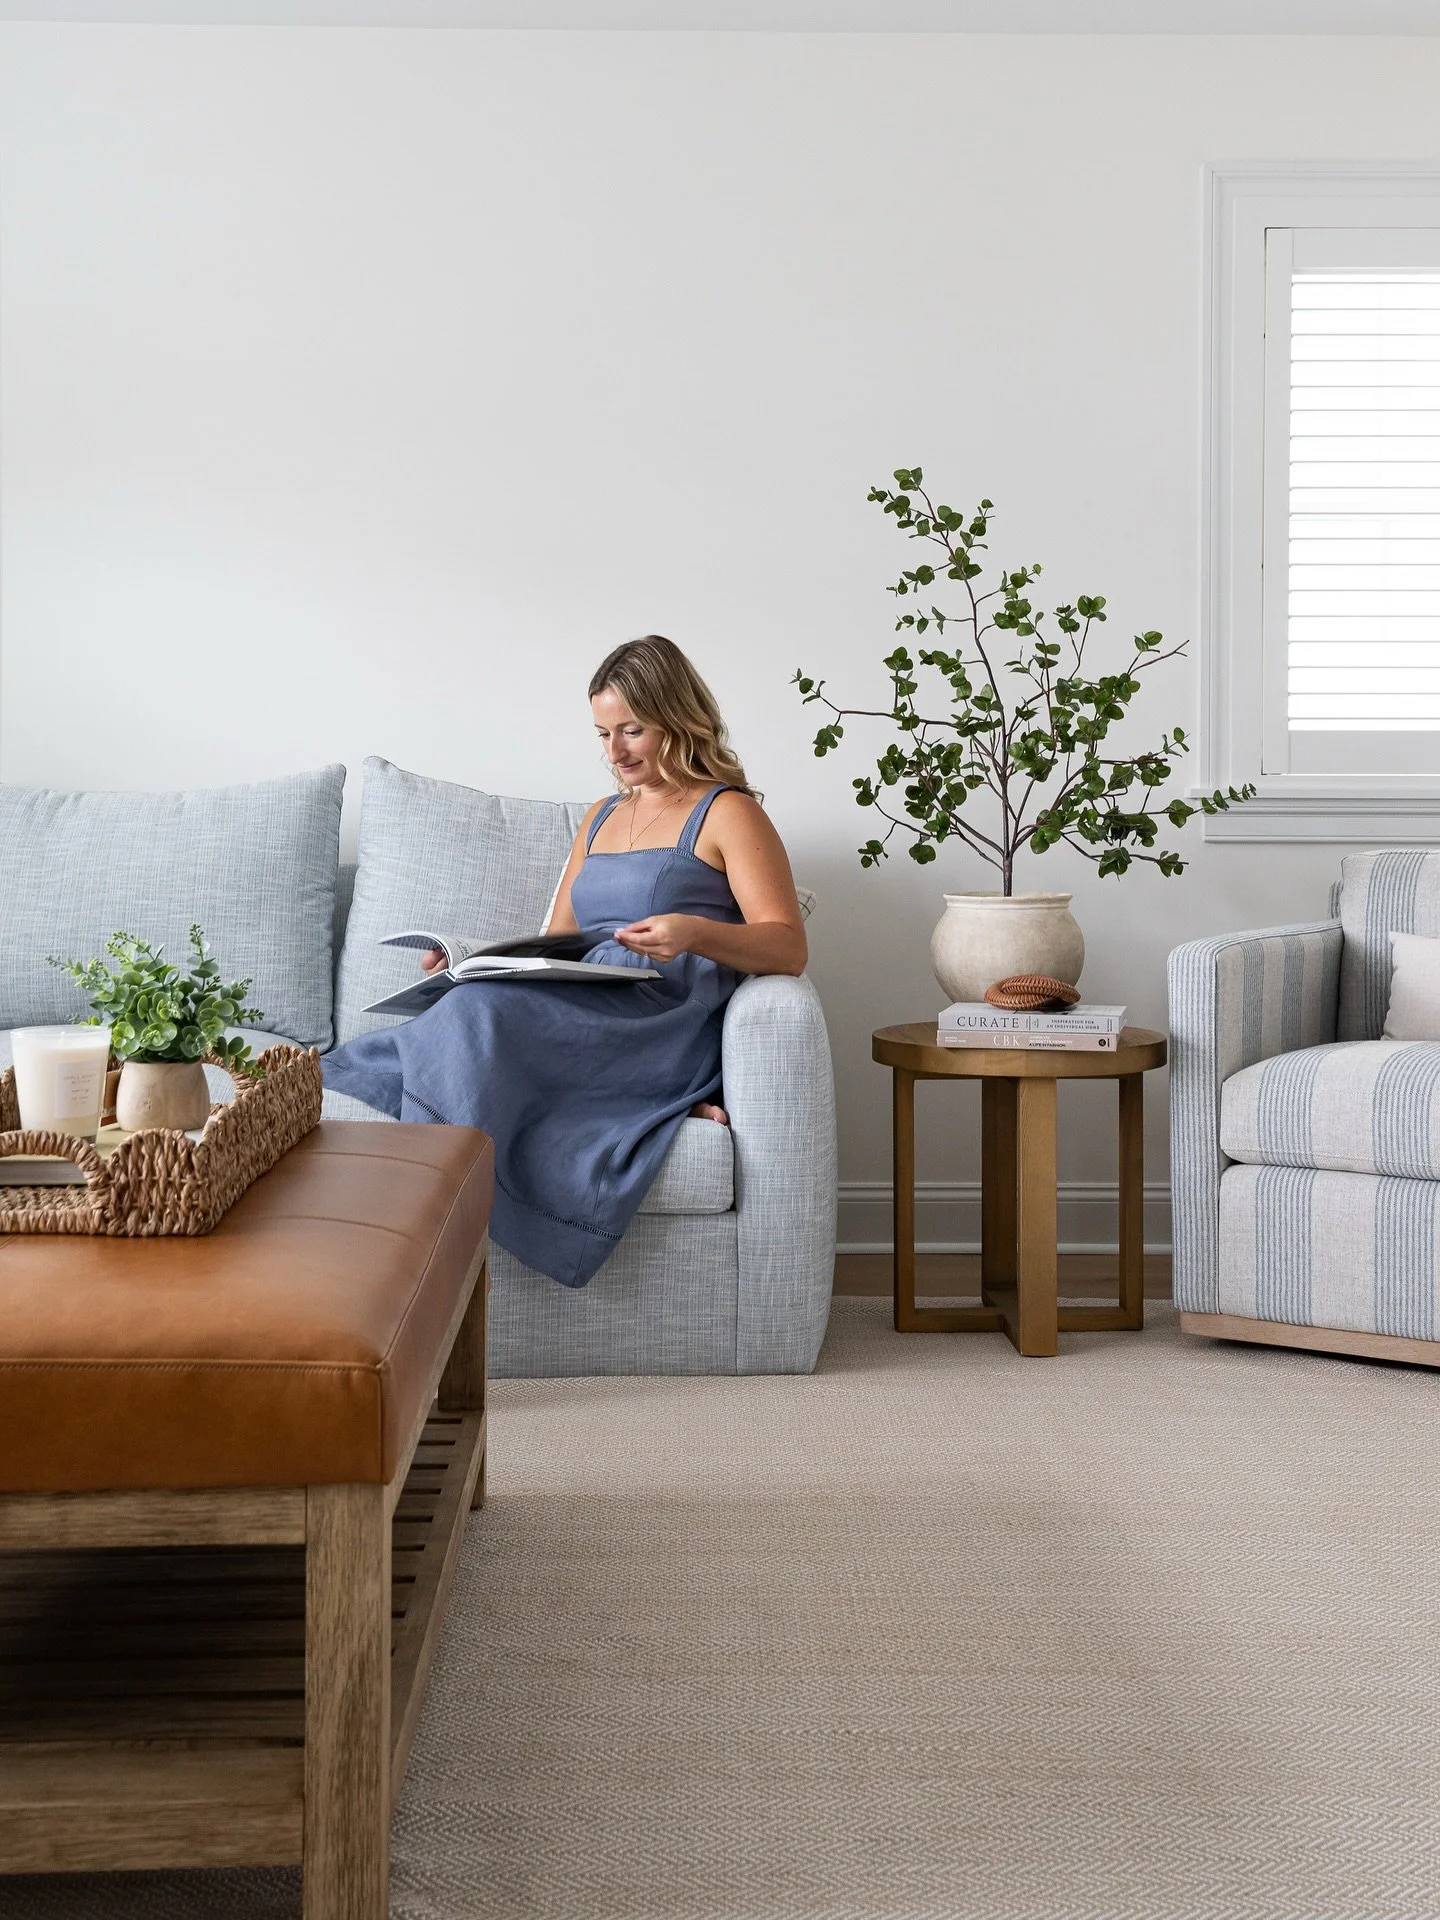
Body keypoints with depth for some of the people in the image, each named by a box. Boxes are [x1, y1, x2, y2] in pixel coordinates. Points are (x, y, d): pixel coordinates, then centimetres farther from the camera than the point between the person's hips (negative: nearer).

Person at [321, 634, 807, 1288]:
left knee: (486, 1010, -31)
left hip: (662, 1027, -6)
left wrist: (694, 932, -24)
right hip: (581, 1018, 7)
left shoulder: (727, 813, 7)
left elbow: (789, 949, -5)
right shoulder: (600, 817, 29)